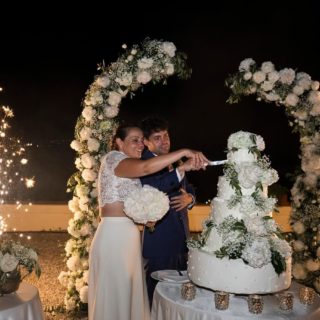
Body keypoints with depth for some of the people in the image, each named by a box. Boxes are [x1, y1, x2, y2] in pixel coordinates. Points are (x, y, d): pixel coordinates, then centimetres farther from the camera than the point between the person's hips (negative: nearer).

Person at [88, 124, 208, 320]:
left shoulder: (130, 169, 20)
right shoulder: (114, 158, -9)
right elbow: (146, 167, -30)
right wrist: (184, 152, -29)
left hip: (128, 234, 9)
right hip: (114, 235, -9)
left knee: (129, 293, 12)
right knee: (114, 294, 0)